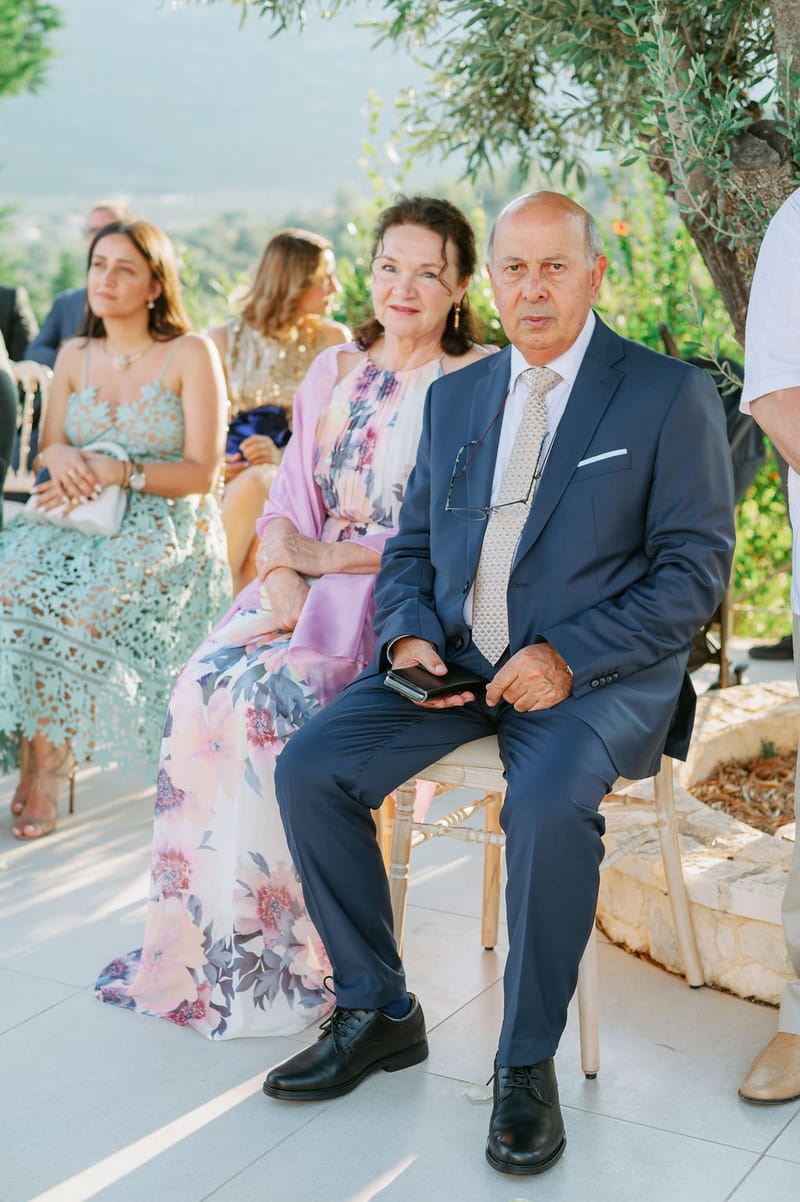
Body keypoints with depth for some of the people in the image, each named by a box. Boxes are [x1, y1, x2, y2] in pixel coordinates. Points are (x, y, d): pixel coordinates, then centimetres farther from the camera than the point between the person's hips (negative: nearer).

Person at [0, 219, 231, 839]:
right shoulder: (74, 356, 14)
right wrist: (59, 455, -11)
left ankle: (50, 769, -16)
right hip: (82, 524, 4)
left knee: (77, 607, -32)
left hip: (166, 531, -4)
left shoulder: (191, 354, -2)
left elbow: (200, 472, -7)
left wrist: (115, 471, -20)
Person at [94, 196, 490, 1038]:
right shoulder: (333, 371, 15)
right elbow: (288, 504, 11)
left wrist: (326, 557, -15)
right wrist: (284, 578, -10)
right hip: (307, 589, 5)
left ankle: (282, 949, -14)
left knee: (269, 694, -29)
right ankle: (197, 938, -10)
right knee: (204, 682, -21)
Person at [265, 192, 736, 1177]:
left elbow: (696, 569, -7)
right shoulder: (454, 397, 14)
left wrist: (565, 656, -18)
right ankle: (376, 1013, 3)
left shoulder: (671, 395, -2)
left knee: (549, 802, -34)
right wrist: (409, 637, -4)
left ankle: (527, 1065, -12)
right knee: (309, 767, -14)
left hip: (598, 670, -5)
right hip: (453, 657, 5)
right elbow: (410, 545, 18)